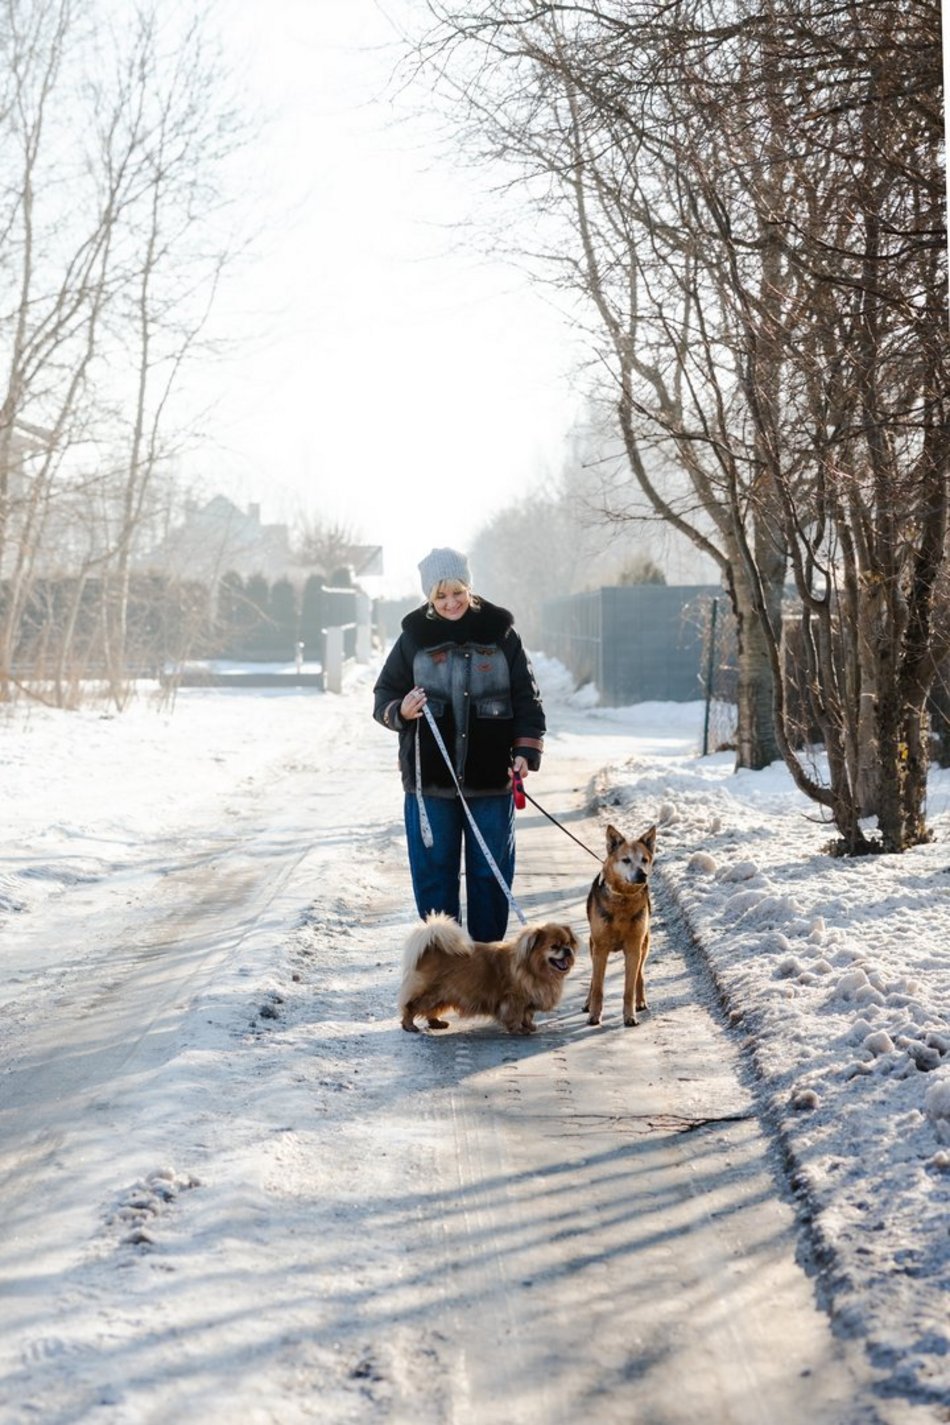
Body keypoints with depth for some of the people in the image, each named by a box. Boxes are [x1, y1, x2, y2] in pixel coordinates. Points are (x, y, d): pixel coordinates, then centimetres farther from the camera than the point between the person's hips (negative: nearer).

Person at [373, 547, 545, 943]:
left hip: (491, 776, 0)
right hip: (430, 777, 0)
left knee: (490, 870, 6)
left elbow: (526, 698, 6)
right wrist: (401, 711, -13)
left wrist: (527, 750, -6)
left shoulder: (500, 633, 2)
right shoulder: (414, 636, 3)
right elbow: (383, 696, 9)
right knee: (434, 870, 4)